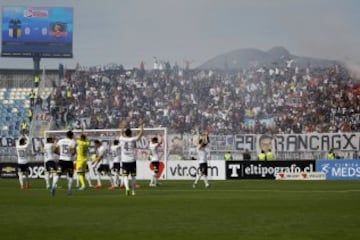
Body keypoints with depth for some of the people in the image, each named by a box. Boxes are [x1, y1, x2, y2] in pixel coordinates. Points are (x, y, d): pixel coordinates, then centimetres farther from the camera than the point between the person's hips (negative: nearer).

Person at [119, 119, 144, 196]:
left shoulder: (122, 139, 1)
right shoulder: (132, 140, -5)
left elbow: (122, 133, 23)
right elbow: (141, 133, 3)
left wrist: (123, 126, 40)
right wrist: (141, 125, 15)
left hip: (124, 161, 1)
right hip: (132, 161, -1)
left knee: (125, 176, 0)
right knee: (133, 176, 10)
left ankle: (127, 187, -24)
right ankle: (133, 191, 12)